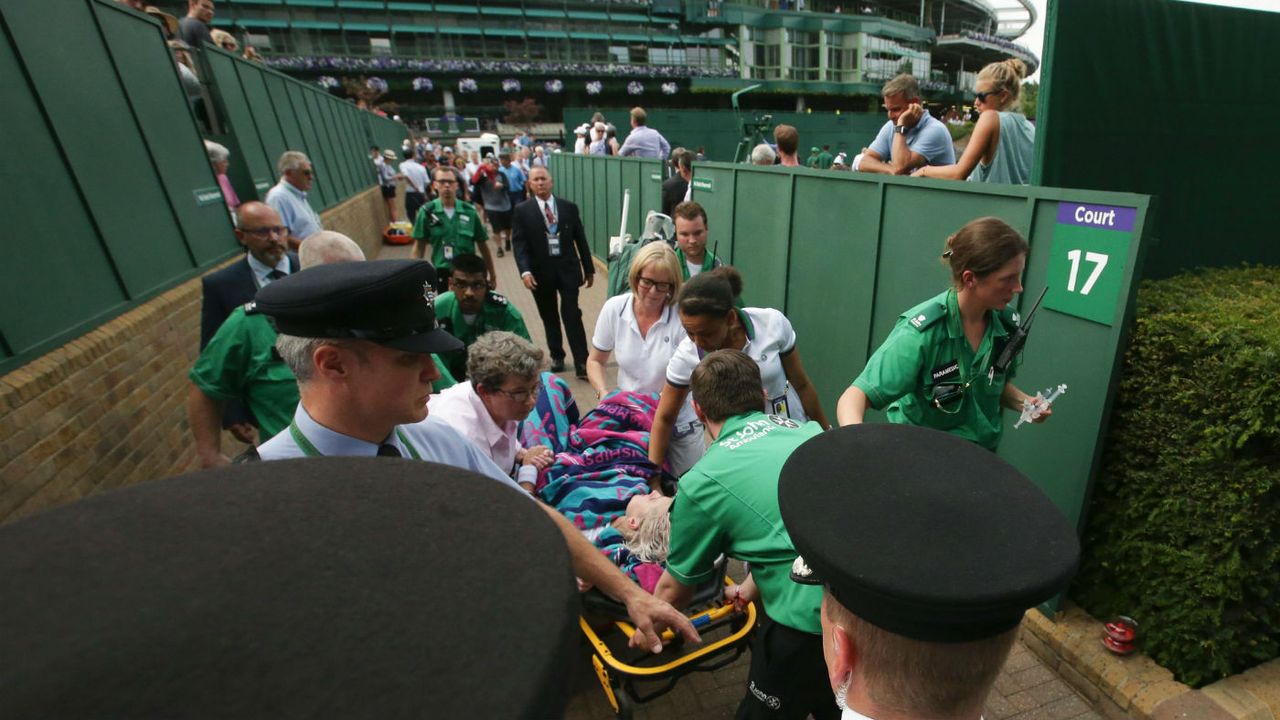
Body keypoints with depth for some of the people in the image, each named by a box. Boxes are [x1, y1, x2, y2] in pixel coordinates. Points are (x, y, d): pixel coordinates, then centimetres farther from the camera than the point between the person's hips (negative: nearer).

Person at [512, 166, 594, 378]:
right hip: (540, 272, 1)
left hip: (568, 269, 0)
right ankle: (556, 356, 28)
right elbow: (519, 243, -6)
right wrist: (525, 271, -20)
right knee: (549, 318, 12)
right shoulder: (522, 210, 0)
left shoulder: (569, 207, 4)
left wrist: (589, 269, 9)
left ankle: (581, 362, -2)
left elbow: (580, 239, 7)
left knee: (572, 315, -6)